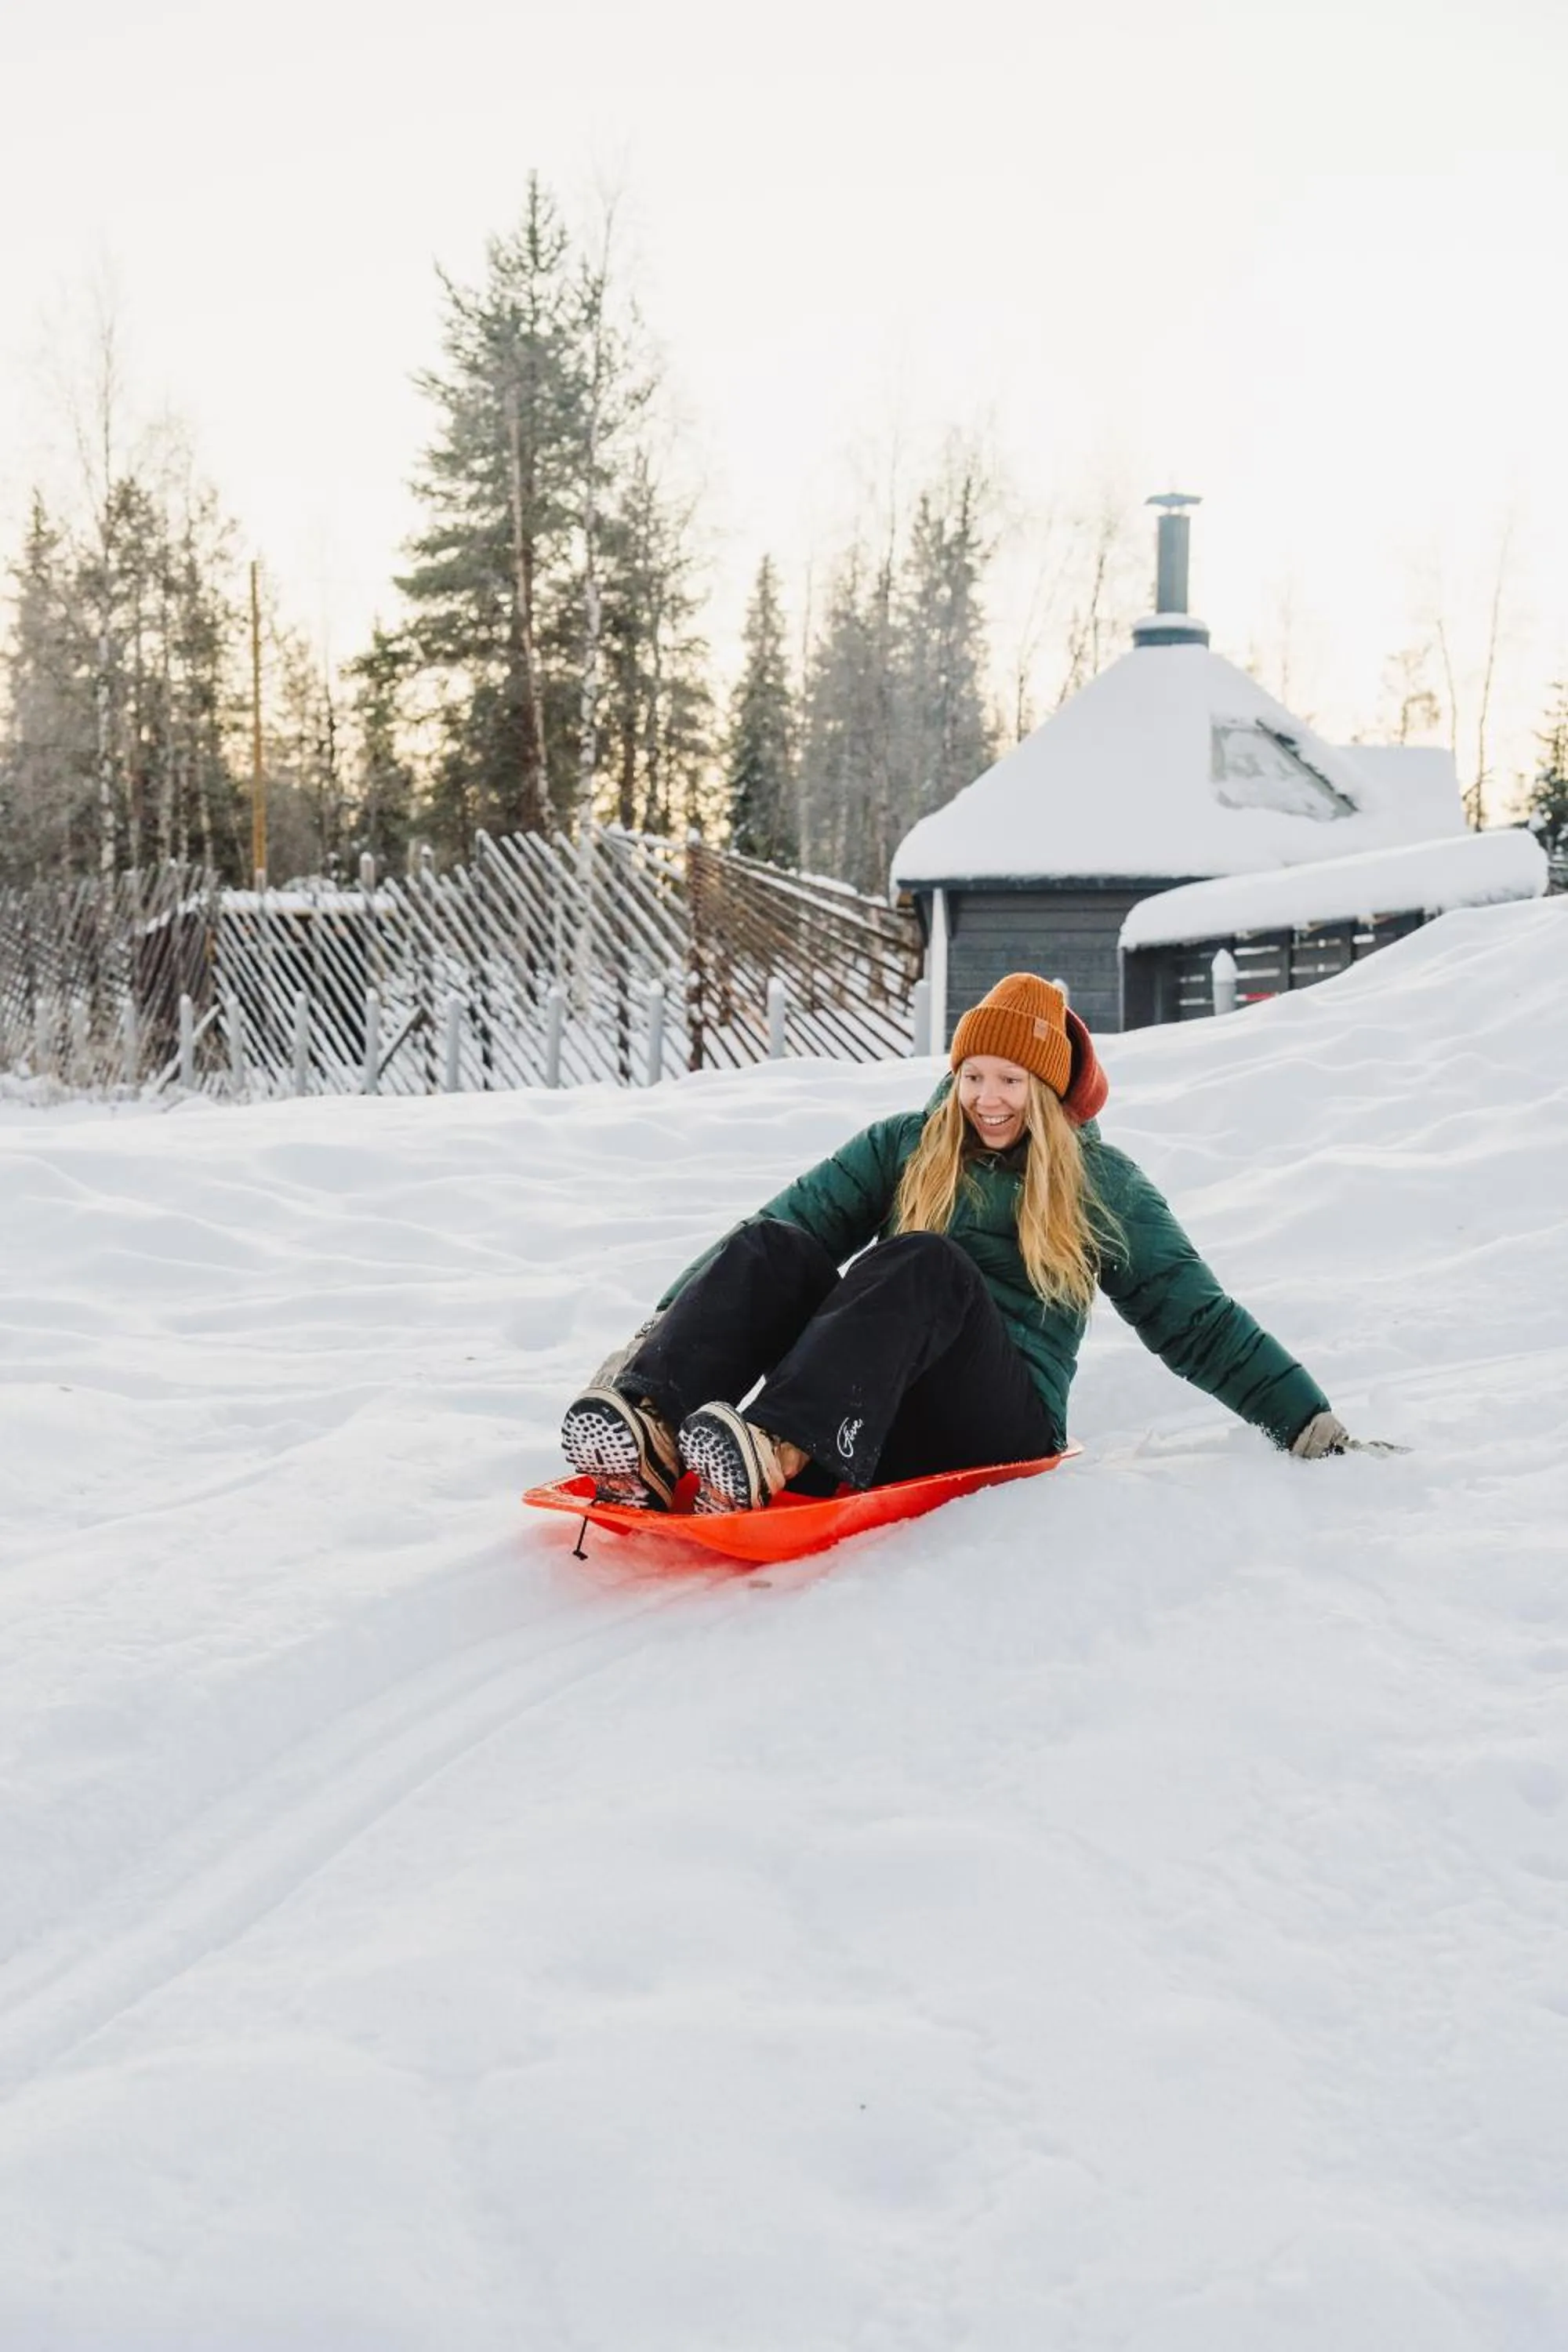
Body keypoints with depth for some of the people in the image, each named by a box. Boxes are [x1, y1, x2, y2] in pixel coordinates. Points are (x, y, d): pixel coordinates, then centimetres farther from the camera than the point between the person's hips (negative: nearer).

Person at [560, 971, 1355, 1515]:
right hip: (866, 1418, 3)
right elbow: (792, 1218, 9)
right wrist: (661, 1333, -2)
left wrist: (1309, 1423, 9)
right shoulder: (902, 1147, 18)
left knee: (924, 1264, -33)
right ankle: (652, 1434, -50)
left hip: (1001, 1428, -2)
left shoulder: (1102, 1183, 14)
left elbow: (1194, 1321, 15)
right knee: (771, 1247, -25)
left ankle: (778, 1452, -57)